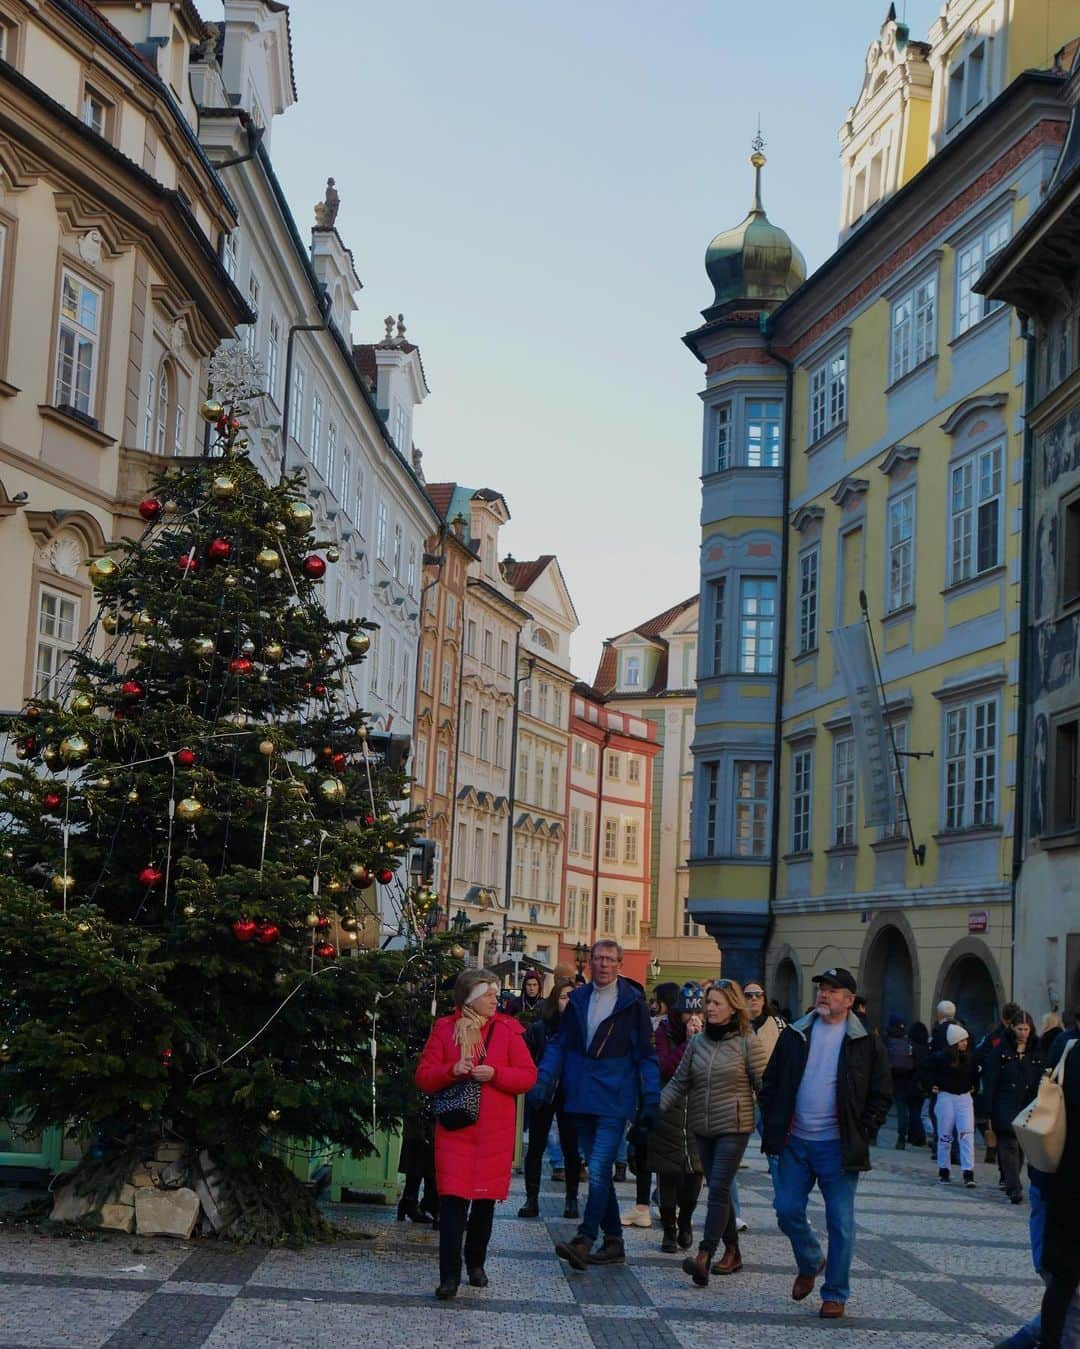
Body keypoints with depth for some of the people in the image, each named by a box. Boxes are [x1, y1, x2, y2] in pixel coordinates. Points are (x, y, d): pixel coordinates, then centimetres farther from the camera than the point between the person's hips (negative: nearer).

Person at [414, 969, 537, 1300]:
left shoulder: (507, 1029, 4)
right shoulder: (444, 1029, 3)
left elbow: (528, 1076, 1)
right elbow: (423, 1077, 2)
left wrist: (494, 1074, -15)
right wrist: (452, 1071, -16)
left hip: (495, 1132, 2)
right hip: (454, 1128, -2)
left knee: (485, 1199, 11)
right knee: (452, 1199, -10)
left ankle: (475, 1263, 30)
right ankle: (449, 1276, -10)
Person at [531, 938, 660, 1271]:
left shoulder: (632, 1004, -2)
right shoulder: (578, 1000, 11)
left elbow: (647, 1056, 0)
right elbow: (559, 1044, 14)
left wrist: (650, 1102, -4)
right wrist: (543, 1080, 1)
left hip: (614, 1101, -5)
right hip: (582, 1099, 6)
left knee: (598, 1170, -15)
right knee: (598, 1171, 11)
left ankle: (584, 1241, -16)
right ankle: (613, 1241, 20)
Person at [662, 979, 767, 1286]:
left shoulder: (747, 1042, -5)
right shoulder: (698, 1042, 8)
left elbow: (764, 1085, -5)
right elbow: (679, 1083, 10)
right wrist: (656, 1108, -2)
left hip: (734, 1127, -5)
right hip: (702, 1128, 6)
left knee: (719, 1189, -14)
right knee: (719, 1191, 12)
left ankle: (704, 1258, -22)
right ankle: (732, 1253, 24)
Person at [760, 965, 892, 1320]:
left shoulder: (866, 1042, -1)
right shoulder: (794, 1035, 7)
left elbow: (881, 1094, 2)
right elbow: (770, 1083, 11)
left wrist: (862, 1131, -7)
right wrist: (772, 1129, 2)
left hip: (837, 1145, -3)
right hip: (794, 1142, 3)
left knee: (840, 1221, 1)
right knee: (787, 1211, 5)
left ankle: (835, 1294, 12)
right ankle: (810, 1263, 33)